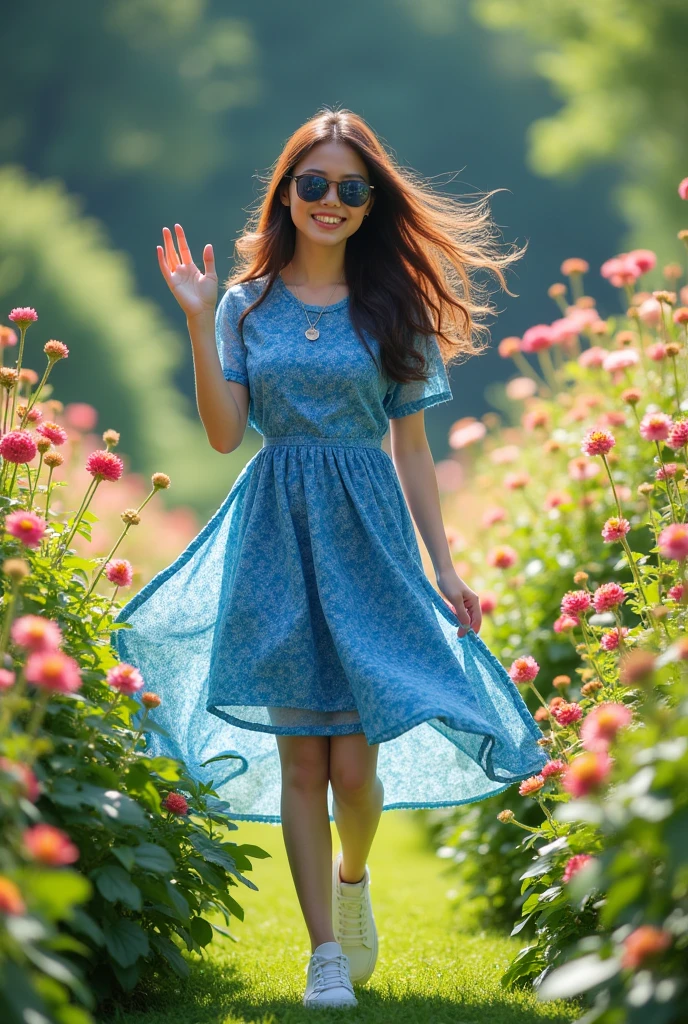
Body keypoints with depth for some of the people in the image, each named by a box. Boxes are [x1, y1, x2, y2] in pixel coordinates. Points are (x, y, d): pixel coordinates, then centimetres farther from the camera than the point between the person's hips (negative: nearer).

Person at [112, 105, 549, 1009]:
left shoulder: (393, 307, 4)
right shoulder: (248, 303, 5)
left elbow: (411, 445, 7)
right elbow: (224, 432, -2)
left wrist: (444, 565, 5)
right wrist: (199, 326, -10)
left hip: (367, 537, -1)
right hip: (278, 536, 1)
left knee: (354, 761, -5)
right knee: (300, 759, 2)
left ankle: (352, 876, 29)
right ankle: (327, 954, 12)